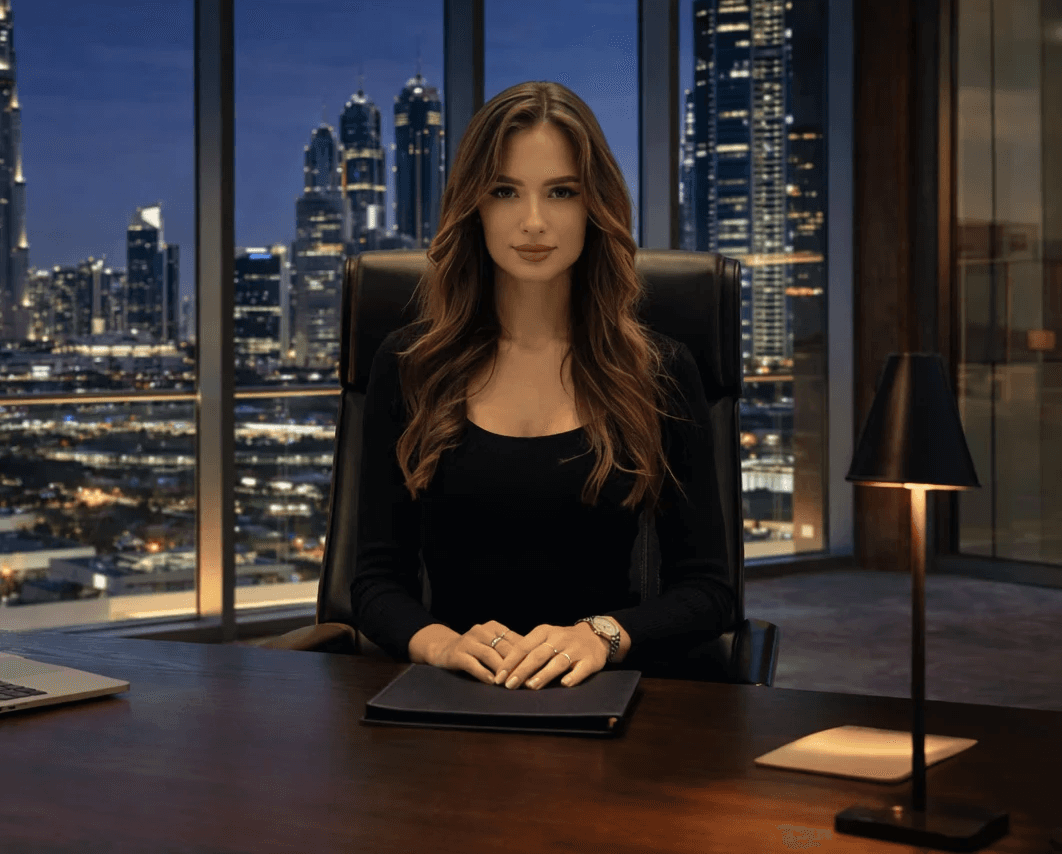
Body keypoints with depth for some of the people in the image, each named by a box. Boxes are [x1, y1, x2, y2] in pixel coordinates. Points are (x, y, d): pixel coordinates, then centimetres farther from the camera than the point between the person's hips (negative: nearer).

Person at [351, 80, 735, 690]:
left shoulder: (659, 371, 6)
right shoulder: (407, 365, 8)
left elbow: (709, 590, 3)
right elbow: (378, 579, 5)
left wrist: (601, 636, -16)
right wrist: (441, 642, -16)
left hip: (599, 690, -1)